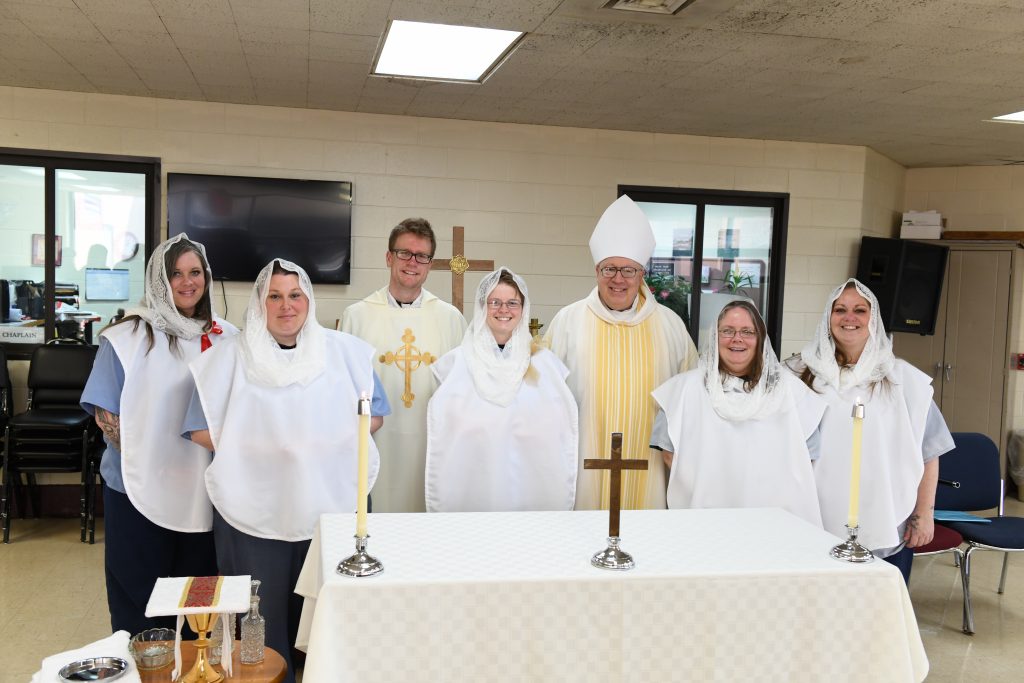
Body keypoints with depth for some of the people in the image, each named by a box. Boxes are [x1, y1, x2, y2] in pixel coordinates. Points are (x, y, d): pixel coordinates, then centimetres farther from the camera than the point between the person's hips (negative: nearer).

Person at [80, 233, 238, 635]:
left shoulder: (226, 339, 6)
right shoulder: (127, 338, -5)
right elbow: (105, 412, -7)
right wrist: (141, 459, -15)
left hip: (203, 491, 3)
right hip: (141, 488, -3)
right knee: (139, 599, 9)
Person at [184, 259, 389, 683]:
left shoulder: (344, 351, 4)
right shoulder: (232, 357, 1)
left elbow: (373, 414, 6)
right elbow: (201, 430, -2)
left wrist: (326, 442, -9)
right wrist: (256, 446, -14)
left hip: (331, 504, 1)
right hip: (255, 509, -1)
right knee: (263, 619, 8)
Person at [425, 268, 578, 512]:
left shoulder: (544, 362, 6)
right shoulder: (456, 361, 3)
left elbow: (560, 434, 6)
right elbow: (441, 433, 5)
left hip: (533, 490, 1)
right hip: (471, 489, -1)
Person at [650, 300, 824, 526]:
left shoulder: (788, 388, 6)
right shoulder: (688, 386, 2)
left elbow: (804, 452, 6)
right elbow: (669, 450, 0)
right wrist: (701, 489, -9)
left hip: (771, 511, 1)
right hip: (704, 511, -1)